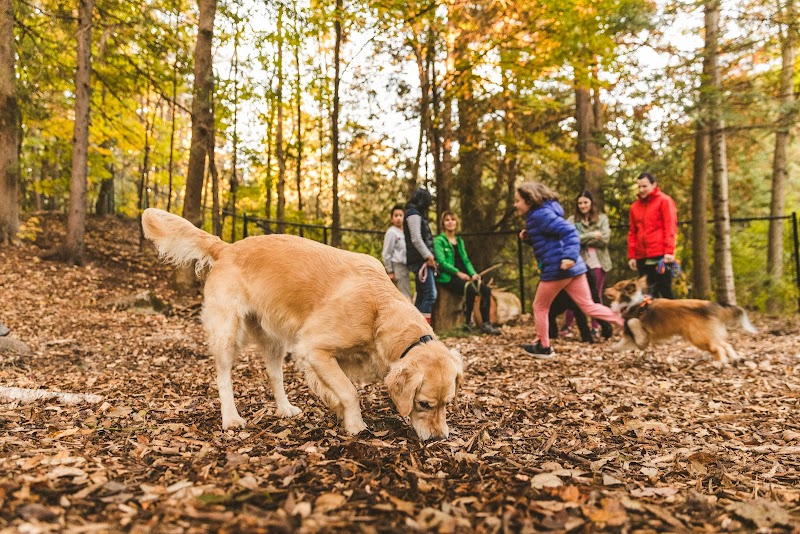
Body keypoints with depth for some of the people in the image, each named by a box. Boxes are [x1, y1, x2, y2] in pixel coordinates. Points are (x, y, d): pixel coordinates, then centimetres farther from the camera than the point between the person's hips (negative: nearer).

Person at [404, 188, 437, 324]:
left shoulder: (416, 214, 24)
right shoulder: (414, 214, -6)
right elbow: (416, 239, -16)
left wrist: (429, 257, 13)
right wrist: (428, 257, -17)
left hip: (421, 260, 10)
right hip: (420, 260, -10)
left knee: (421, 295, 9)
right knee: (431, 294, -15)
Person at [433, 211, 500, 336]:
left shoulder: (459, 240, 23)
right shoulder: (439, 240, 2)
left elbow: (466, 260, 18)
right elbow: (441, 261, -10)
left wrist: (473, 273, -1)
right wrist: (458, 273, -18)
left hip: (463, 275, 6)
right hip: (448, 277, -6)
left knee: (485, 289, -18)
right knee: (471, 289, -32)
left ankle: (486, 323, -15)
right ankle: (468, 322, -17)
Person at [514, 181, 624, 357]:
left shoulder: (540, 215, -13)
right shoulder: (538, 215, 17)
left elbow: (569, 231, -22)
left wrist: (570, 256, -33)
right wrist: (528, 238, 9)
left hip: (557, 268, -10)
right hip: (572, 268, 10)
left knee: (540, 307, 8)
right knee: (588, 306, 11)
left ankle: (544, 347, 19)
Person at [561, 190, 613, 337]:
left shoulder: (602, 218, 4)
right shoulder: (572, 220, 4)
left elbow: (605, 239, -8)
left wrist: (582, 239, -10)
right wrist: (592, 235, -15)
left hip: (597, 262, 0)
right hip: (579, 261, 0)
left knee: (596, 295, 7)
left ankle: (595, 327, 15)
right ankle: (567, 325, 9)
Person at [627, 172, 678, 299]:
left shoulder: (664, 200, 1)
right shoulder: (634, 206, 15)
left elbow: (670, 228, -6)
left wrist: (669, 251, -15)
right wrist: (631, 255, 9)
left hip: (661, 256, -5)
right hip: (642, 258, 5)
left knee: (665, 291, -1)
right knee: (648, 294, 7)